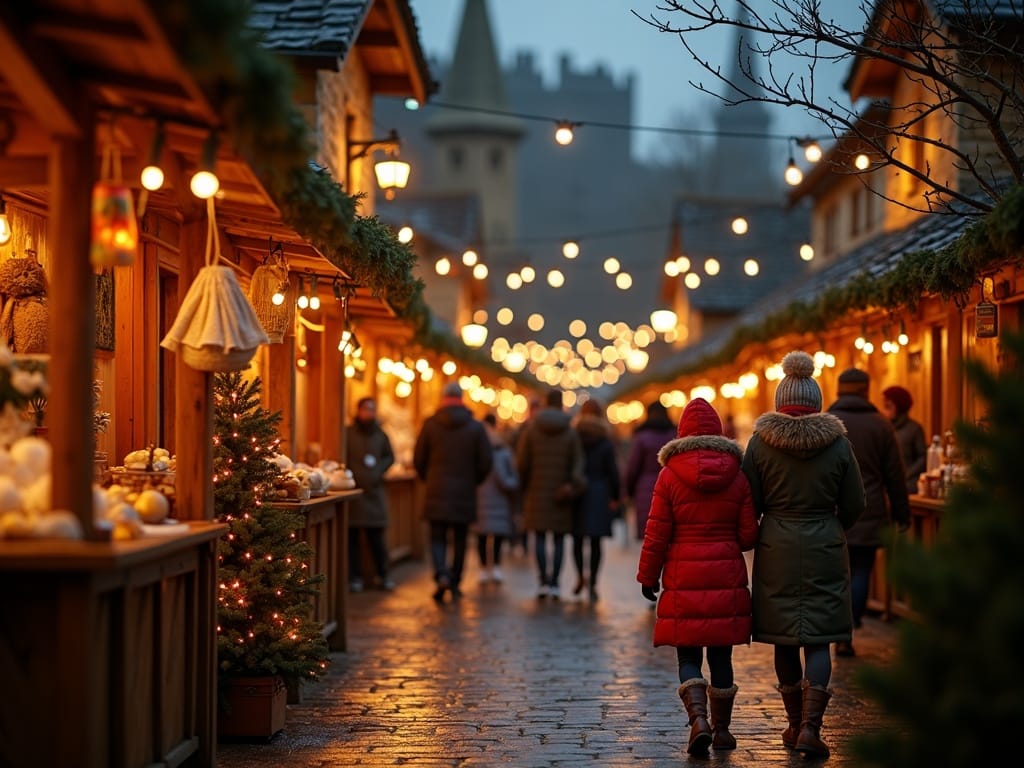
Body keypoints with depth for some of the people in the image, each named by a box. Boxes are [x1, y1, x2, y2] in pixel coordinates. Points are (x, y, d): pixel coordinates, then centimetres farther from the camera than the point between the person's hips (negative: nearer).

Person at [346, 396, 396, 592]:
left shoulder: (380, 435, 11)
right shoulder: (348, 434, -3)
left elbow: (389, 457, 18)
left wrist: (379, 471, 1)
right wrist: (352, 476, -13)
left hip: (374, 490, 3)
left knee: (376, 535, 4)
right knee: (353, 536, -1)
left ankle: (382, 576, 12)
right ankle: (355, 577, 5)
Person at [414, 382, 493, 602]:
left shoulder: (430, 425, -2)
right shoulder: (475, 427, -2)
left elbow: (418, 460, 1)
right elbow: (485, 462, -2)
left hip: (436, 493, -1)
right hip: (464, 493, 1)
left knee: (437, 538, 2)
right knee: (460, 540, 11)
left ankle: (442, 575, -20)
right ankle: (455, 583, 14)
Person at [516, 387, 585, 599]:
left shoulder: (531, 429, -1)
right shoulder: (571, 432, 0)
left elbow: (522, 462, -1)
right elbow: (577, 464, -9)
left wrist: (524, 487, 11)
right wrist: (573, 486, -12)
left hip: (537, 492, 0)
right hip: (561, 494, 0)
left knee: (540, 538, 5)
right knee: (559, 539, 6)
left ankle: (543, 581, -5)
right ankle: (554, 583, 1)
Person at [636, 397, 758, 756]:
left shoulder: (670, 475, -5)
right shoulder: (738, 477, 1)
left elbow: (656, 535, -4)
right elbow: (748, 536, 2)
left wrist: (648, 576, 7)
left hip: (683, 581, -2)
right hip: (727, 578, 2)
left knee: (688, 655, 4)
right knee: (721, 654, 11)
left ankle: (698, 720, -16)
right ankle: (722, 729, 18)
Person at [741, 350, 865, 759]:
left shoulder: (760, 442, -5)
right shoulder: (838, 443, -3)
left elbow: (749, 503, -2)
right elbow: (854, 505, 3)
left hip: (776, 547, 0)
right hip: (824, 550, 0)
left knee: (784, 640, 12)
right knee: (818, 640, 2)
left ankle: (795, 724, 22)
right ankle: (810, 729, -11)